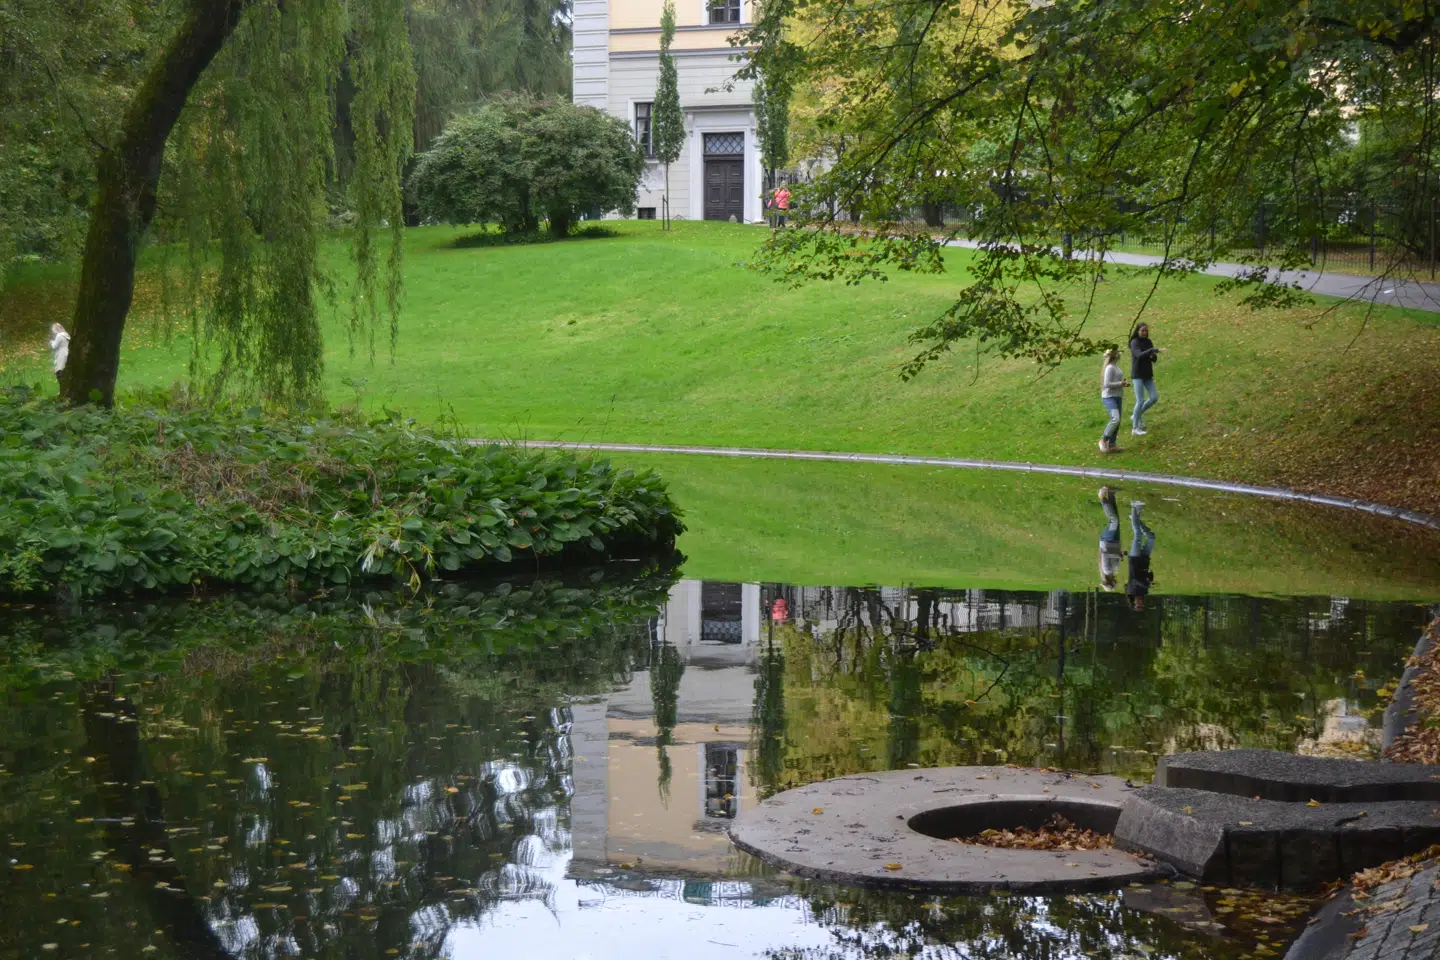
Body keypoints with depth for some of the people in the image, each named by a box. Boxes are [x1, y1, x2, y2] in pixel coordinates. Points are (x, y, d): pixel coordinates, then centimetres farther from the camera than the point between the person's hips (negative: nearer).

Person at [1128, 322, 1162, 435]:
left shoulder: (1148, 342, 9)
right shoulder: (1134, 342, -10)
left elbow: (1154, 359, 10)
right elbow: (1139, 355, -28)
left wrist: (1153, 356, -14)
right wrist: (1152, 350, -40)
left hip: (1148, 375, 6)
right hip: (1138, 375, -6)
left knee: (1154, 397, 0)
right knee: (1140, 400, -10)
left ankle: (1136, 416, 20)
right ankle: (1135, 428, -1)